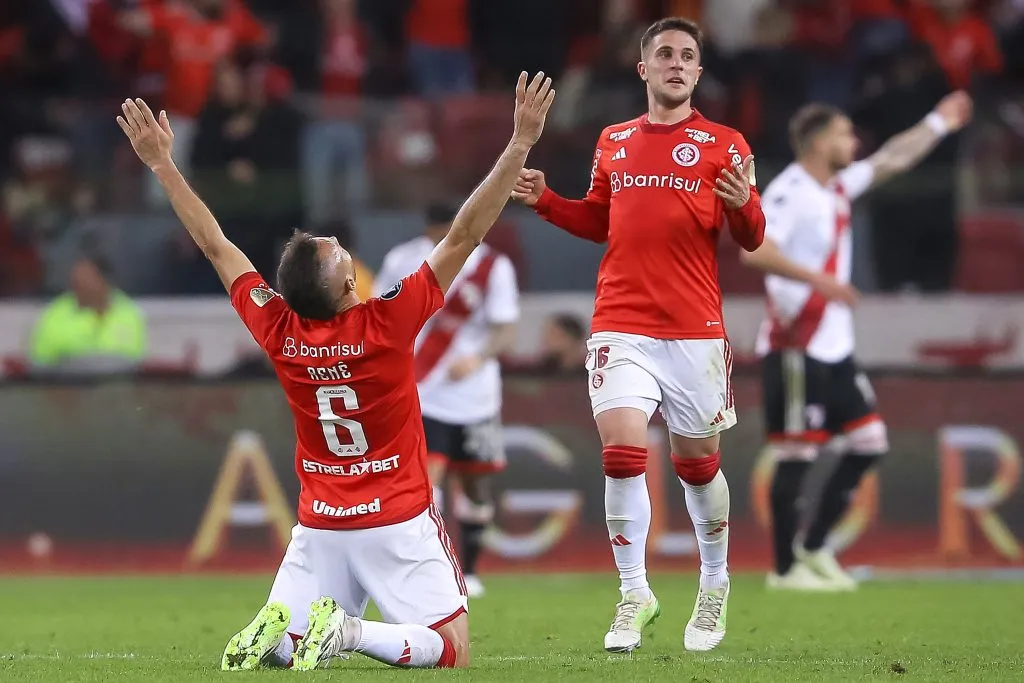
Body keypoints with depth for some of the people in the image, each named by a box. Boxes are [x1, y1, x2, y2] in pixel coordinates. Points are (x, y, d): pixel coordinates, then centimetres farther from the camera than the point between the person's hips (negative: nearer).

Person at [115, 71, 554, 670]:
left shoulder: (279, 331, -9)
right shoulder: (387, 323, -18)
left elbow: (215, 245, 1)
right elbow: (464, 237, -19)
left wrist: (162, 163, 9)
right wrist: (521, 145, -18)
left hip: (319, 526, 4)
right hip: (400, 521, -4)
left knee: (277, 643, 15)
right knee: (450, 649, -1)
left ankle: (278, 628, -19)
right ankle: (350, 632, -23)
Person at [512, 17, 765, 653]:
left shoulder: (724, 144, 2)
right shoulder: (614, 142, 11)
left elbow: (752, 239, 0)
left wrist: (744, 205, -21)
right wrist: (545, 200, 7)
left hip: (696, 332, -1)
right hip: (622, 327, 1)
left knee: (698, 464, 8)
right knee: (623, 454, -13)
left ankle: (715, 586, 30)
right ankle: (635, 595, -1)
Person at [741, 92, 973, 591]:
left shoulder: (837, 188, 14)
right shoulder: (789, 191, -14)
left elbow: (892, 160, 28)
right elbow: (756, 250, -27)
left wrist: (939, 124, 32)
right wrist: (818, 280, -33)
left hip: (834, 348, 10)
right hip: (796, 348, -10)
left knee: (869, 441, 8)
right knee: (797, 453, -5)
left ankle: (814, 548, 16)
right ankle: (786, 568, 3)